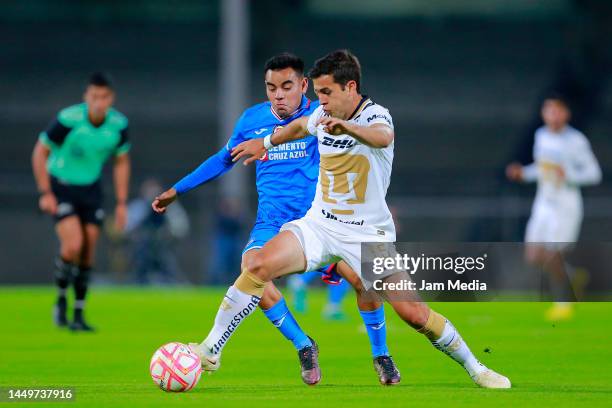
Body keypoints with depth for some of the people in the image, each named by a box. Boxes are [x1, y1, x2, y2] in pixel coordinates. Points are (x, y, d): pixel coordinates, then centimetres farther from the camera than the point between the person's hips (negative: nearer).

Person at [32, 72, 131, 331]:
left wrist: (121, 203, 3)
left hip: (91, 188, 4)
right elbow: (40, 152, -12)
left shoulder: (118, 125, -12)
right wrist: (45, 193, -15)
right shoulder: (68, 120, -24)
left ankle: (78, 314, 11)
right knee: (73, 245, -21)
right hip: (60, 186, -4)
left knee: (88, 251, -1)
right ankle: (61, 300, 3)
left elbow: (122, 162, 5)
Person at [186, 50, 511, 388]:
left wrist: (349, 128, -61)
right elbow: (301, 126, 30)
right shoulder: (324, 115, 3)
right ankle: (210, 351, -15)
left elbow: (384, 137, -42)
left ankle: (475, 370, 14)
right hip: (318, 224, 4)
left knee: (415, 315, -8)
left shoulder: (374, 115, -16)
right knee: (259, 266, -21)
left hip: (368, 234, -4)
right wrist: (266, 142, 38)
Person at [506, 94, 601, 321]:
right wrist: (523, 173, 1)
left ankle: (563, 304, 16)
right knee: (533, 258, 2)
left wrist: (568, 175, -27)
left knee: (552, 257, -8)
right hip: (543, 205, 6)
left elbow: (594, 174, -11)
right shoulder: (542, 135, 4)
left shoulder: (577, 141, -15)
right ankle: (572, 276, 30)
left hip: (567, 206, -6)